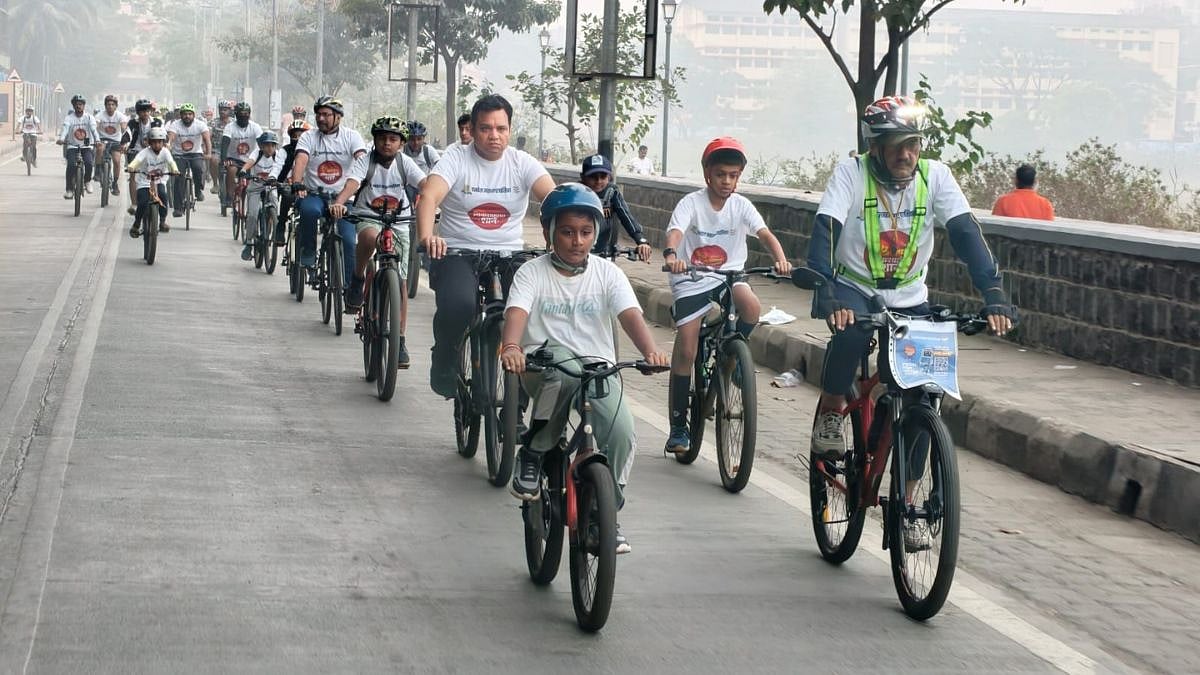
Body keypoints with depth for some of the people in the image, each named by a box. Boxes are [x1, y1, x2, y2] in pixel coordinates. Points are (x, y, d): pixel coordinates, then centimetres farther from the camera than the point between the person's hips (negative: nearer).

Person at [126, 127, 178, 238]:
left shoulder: (165, 152, -7)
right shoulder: (145, 152, -13)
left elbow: (171, 161, -24)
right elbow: (137, 160, -30)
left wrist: (175, 169, -46)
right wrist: (131, 167, -53)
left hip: (159, 181, 1)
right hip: (144, 182, -1)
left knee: (163, 195, -27)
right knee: (142, 203, -16)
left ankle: (163, 222, -14)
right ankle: (136, 226, 4)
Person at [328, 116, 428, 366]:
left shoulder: (404, 162, -3)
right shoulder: (365, 161, -8)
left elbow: (425, 184, -15)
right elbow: (352, 184, -25)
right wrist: (338, 203, -45)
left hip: (398, 222, 2)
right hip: (368, 216, -2)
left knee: (400, 281, -1)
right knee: (370, 236, -41)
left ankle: (400, 340, 8)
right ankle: (358, 280, -13)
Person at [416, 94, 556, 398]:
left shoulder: (522, 164, 4)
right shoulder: (456, 161, -2)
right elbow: (429, 197, -19)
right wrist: (427, 237, -41)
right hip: (458, 254, -3)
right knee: (458, 305, -33)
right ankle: (445, 372, -4)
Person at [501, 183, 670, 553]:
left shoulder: (607, 273, 6)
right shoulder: (532, 273, 1)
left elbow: (630, 315, -10)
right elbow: (516, 313, -18)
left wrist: (651, 349, -32)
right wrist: (511, 347, -41)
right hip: (544, 367, -2)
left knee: (622, 434, -22)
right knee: (563, 365, -40)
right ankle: (532, 455, -19)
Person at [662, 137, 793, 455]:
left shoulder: (741, 205, -4)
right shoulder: (691, 203, -11)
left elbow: (765, 234, -16)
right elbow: (675, 232, -28)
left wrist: (781, 260, -36)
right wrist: (672, 256, -51)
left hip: (728, 274, 2)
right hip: (691, 280, -2)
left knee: (751, 306, -32)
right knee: (686, 351, -7)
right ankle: (678, 426, 5)